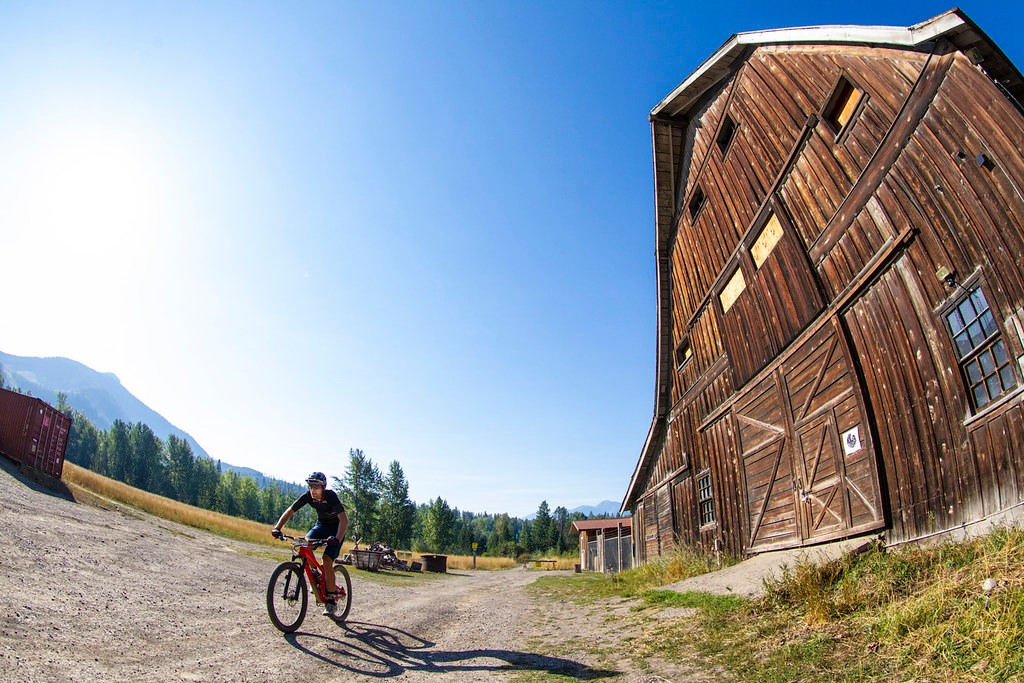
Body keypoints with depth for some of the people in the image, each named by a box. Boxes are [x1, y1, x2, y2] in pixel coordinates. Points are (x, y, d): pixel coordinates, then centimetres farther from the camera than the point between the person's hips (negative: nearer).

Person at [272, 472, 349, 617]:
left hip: (336, 529, -5)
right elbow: (290, 511, -11)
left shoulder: (331, 497, -31)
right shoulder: (308, 496, -17)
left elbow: (344, 519, -40)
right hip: (321, 525, 5)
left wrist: (337, 539, -54)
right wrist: (277, 528, -26)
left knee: (327, 561, -19)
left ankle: (331, 600, -6)